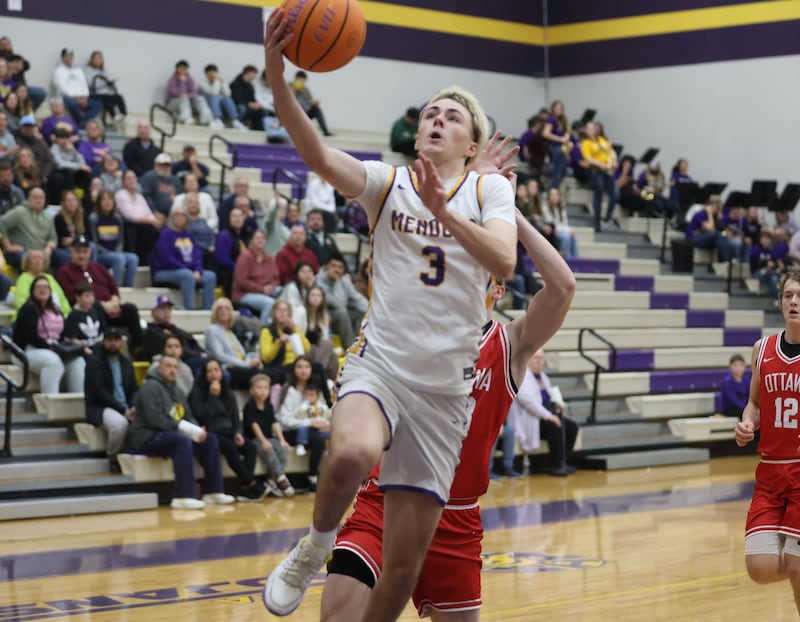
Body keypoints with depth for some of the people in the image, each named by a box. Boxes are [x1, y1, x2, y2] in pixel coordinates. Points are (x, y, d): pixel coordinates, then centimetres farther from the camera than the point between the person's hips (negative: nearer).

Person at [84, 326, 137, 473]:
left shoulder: (126, 362, 18)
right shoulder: (94, 362, -2)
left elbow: (134, 389, 14)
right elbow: (100, 392, -12)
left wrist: (133, 408, -9)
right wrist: (123, 410, -19)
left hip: (125, 408, 5)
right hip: (100, 408, -5)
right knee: (120, 423, -38)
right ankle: (113, 459, -12)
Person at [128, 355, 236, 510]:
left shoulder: (177, 391, 19)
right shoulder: (151, 387, -10)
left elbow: (188, 417, 17)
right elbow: (155, 419, -21)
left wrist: (197, 430, -8)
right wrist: (185, 427, -21)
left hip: (170, 434, 9)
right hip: (147, 437, -9)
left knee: (210, 440, -3)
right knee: (182, 441, -36)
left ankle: (213, 491, -3)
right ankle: (183, 497, -40)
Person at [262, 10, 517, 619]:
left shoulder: (490, 188, 8)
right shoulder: (387, 181, 6)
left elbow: (504, 261, -12)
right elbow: (321, 157, -14)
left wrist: (442, 209, -25)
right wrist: (277, 77, -30)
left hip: (444, 388, 1)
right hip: (379, 363, -1)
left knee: (404, 565, 1)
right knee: (353, 454, -36)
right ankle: (314, 549, -7)